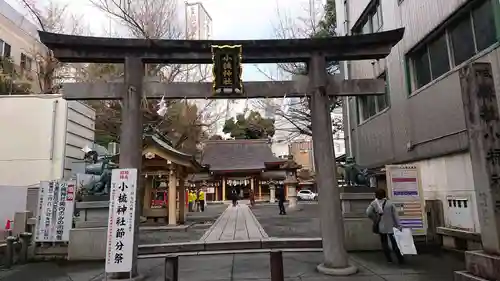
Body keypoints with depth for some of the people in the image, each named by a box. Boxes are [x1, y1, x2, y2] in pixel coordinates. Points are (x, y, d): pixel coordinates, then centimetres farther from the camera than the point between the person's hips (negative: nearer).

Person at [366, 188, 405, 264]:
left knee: (384, 243, 13)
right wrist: (398, 226, -2)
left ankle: (389, 259, 15)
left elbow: (368, 213, -16)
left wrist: (375, 219, -2)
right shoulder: (390, 203, -8)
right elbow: (395, 215, -7)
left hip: (381, 226, 0)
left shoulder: (374, 203, -7)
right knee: (394, 242, 10)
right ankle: (400, 259, 10)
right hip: (390, 226, 0)